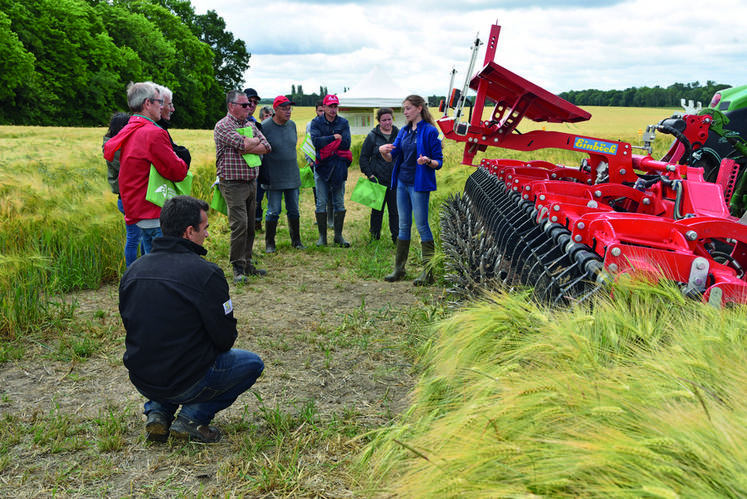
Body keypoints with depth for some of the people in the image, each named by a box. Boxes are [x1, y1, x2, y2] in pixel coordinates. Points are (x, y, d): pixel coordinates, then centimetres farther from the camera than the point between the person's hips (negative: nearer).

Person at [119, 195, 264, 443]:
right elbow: (225, 338, -13)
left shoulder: (133, 270, 0)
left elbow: (132, 327, 12)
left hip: (141, 380, 7)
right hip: (187, 383, -6)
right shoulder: (206, 273, -19)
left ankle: (157, 411, 15)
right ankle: (193, 417, 2)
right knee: (252, 363, 15)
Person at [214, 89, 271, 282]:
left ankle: (247, 264, 19)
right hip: (233, 184, -7)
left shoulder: (250, 125, 15)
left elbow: (266, 147, 3)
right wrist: (255, 140, -1)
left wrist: (246, 147, -10)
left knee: (250, 226, 10)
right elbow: (244, 145, -20)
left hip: (251, 182, 7)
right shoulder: (223, 126, -7)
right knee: (239, 225, -10)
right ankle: (237, 268, -1)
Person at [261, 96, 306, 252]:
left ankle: (296, 240, 23)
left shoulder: (292, 125, 5)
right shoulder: (265, 126, -11)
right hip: (274, 178, -5)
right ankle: (269, 243, 12)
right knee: (273, 211, -1)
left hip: (292, 175, 5)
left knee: (294, 210, 11)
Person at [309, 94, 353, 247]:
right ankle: (322, 236, 8)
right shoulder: (316, 122, 3)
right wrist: (334, 137, -11)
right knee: (321, 203, 0)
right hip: (321, 166, -1)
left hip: (339, 166, 1)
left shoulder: (343, 123, 6)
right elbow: (315, 141, -14)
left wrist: (325, 142, -10)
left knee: (339, 203, 5)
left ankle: (338, 235, 12)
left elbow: (346, 143, -8)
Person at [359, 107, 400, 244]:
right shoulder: (372, 136, 0)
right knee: (377, 211, 8)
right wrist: (370, 175, -8)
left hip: (395, 180, 1)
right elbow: (363, 157, 2)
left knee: (395, 211, 4)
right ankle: (375, 238, 19)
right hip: (378, 181, -1)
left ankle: (396, 238, 12)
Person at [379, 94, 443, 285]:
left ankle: (428, 271, 2)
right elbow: (391, 157, 8)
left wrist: (428, 161, -28)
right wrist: (383, 151, -13)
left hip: (419, 184, -7)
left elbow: (439, 162, -8)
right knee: (403, 225, 12)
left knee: (422, 225, -5)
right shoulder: (404, 131, 12)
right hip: (402, 182, 7)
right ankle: (399, 268, 19)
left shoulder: (430, 131, -8)